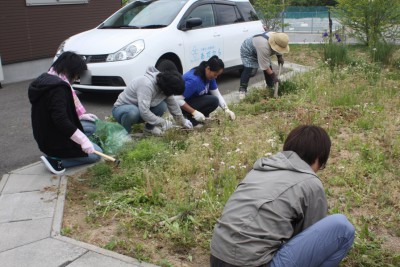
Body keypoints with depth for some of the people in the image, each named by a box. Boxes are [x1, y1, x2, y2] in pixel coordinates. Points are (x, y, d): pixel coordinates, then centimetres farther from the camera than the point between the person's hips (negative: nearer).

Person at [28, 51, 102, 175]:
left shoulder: (46, 79, 5)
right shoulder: (58, 87, -26)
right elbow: (61, 120, -34)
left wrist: (80, 115, 20)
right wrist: (83, 140, -32)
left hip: (46, 136, 10)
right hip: (55, 141, -10)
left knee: (91, 126, 20)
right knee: (96, 153, 5)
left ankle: (57, 154, 10)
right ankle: (56, 160, -6)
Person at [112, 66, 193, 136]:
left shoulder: (164, 82, -11)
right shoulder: (146, 84, -35)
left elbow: (173, 104, 4)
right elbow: (144, 112, -39)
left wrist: (183, 122, 9)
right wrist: (163, 122, -29)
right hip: (121, 108, -7)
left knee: (162, 105, -19)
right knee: (133, 112, -42)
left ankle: (149, 128, 3)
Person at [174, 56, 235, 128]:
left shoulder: (209, 76, -6)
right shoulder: (194, 80, -32)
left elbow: (217, 94, -1)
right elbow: (177, 99, -32)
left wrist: (226, 109, -12)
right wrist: (194, 112, -31)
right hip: (183, 105, -9)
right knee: (213, 101, -22)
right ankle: (191, 119, -9)